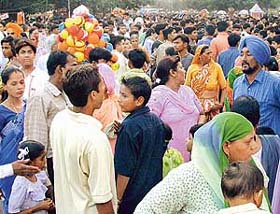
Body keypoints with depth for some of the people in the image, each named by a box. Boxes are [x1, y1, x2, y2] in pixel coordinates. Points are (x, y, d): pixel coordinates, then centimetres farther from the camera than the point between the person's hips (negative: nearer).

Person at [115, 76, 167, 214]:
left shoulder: (130, 126, -21)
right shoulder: (157, 121, 1)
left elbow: (125, 170, -19)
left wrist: (117, 199, -11)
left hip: (133, 197, -7)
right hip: (155, 190, 7)